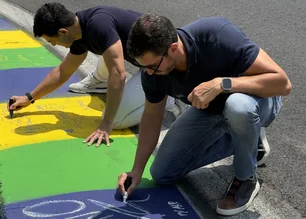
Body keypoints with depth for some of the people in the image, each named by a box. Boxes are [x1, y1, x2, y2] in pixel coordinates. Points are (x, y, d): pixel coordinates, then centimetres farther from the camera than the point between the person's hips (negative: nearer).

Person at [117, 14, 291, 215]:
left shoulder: (218, 36, -37)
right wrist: (137, 169, -9)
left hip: (256, 99, -5)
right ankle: (242, 140, 18)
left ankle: (246, 178, -11)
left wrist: (221, 84, -44)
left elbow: (282, 83, -36)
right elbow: (152, 116, -4)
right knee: (162, 174, 4)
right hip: (208, 110, 5)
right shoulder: (153, 71, -21)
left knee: (238, 106, -43)